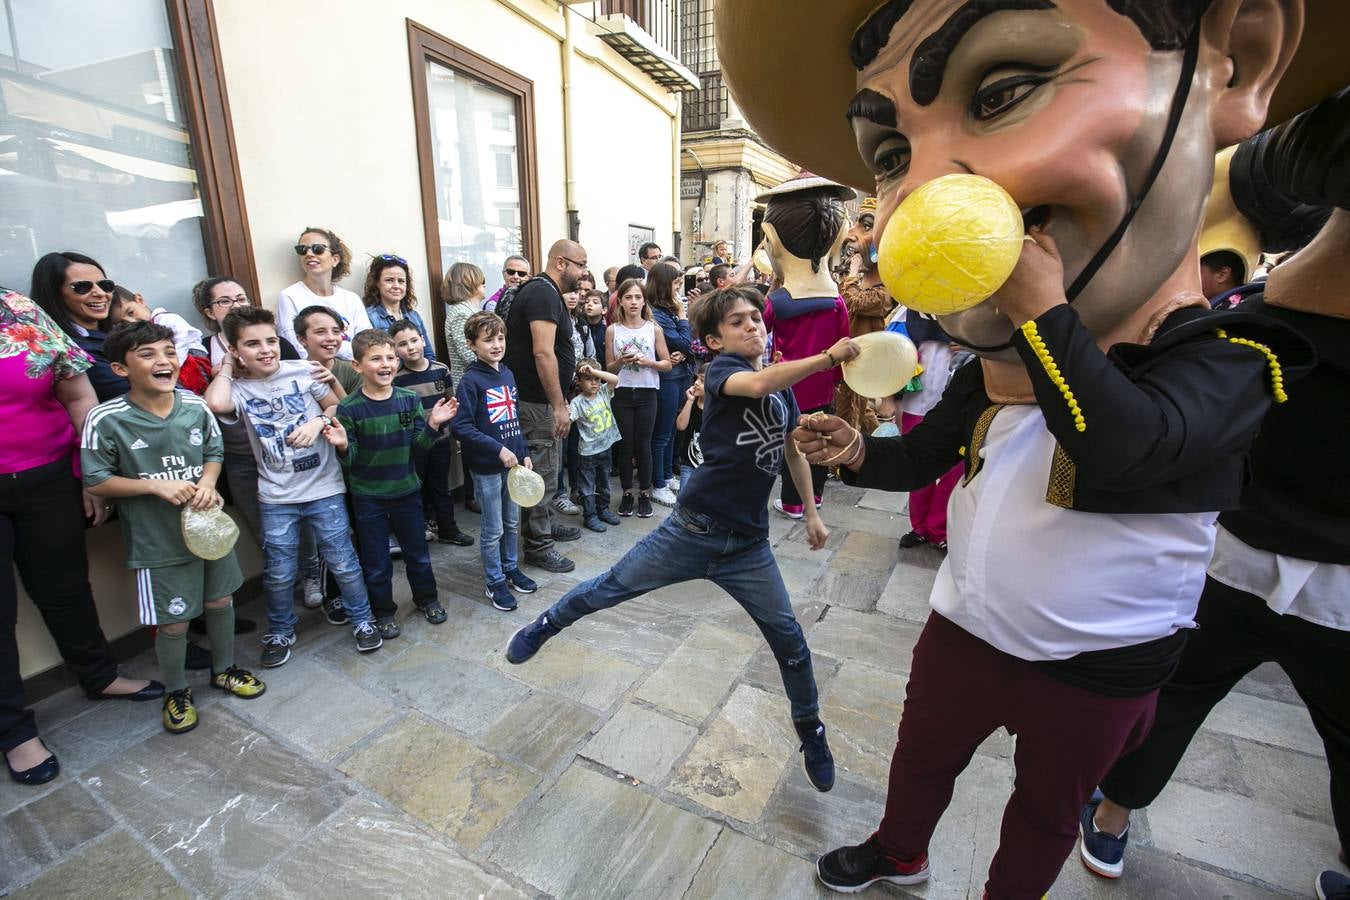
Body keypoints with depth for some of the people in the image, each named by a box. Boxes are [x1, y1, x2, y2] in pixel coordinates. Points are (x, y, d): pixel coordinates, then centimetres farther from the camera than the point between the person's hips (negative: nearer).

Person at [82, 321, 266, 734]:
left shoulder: (195, 406, -7)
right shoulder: (106, 420, -16)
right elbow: (96, 481, -9)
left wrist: (207, 483, -12)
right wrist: (156, 485, -20)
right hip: (158, 542, -3)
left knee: (221, 601, 18)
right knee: (173, 622, 8)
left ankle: (224, 670, 43)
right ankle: (176, 691, 36)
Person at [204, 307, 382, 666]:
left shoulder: (302, 370, -4)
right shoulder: (238, 387, -3)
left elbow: (337, 406, 5)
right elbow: (216, 403, -26)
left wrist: (318, 422, -16)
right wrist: (227, 366, -8)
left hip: (324, 488, -1)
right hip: (275, 496, 1)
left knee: (342, 562, 6)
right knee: (278, 573, 11)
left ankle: (361, 619, 28)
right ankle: (280, 632, 36)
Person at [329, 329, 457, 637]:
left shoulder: (409, 400, -5)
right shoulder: (349, 408, -13)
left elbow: (419, 447, -3)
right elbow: (349, 461, -10)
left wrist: (432, 425, -20)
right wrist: (342, 446, -31)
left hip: (407, 491, 3)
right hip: (368, 498, -2)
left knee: (418, 552, 19)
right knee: (376, 562, 12)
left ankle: (426, 598, 41)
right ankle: (383, 611, 34)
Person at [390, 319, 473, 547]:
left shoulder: (441, 369, -3)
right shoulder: (395, 377, -12)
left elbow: (451, 402, 8)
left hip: (441, 440, 3)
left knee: (441, 487, 16)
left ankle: (448, 530, 30)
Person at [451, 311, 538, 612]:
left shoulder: (507, 374, 6)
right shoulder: (470, 381, -14)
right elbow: (460, 426, -20)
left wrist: (524, 453, 9)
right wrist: (498, 449, -23)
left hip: (512, 462, 6)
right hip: (486, 467, -6)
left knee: (512, 522, 19)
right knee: (493, 529, 6)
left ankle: (510, 567, 38)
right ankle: (494, 581, 23)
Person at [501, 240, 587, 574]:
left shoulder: (545, 292, 17)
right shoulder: (544, 293, -16)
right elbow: (542, 352, -26)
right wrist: (559, 405, -25)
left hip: (540, 398, 11)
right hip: (536, 401, -11)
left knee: (544, 467, 20)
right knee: (542, 471, -2)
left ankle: (544, 524, 35)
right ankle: (538, 545, 9)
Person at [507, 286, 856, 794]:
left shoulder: (783, 382, 10)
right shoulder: (722, 368, -7)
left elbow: (793, 449, 21)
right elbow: (758, 384, -32)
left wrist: (811, 511, 21)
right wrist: (828, 357, -40)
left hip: (748, 542, 5)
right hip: (694, 528, -4)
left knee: (789, 638, 9)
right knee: (612, 588, 8)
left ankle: (811, 732, 36)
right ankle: (546, 625, 38)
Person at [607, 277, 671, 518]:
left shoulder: (654, 329, 0)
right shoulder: (613, 330, 2)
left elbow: (667, 364, 1)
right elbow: (609, 368, 6)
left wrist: (647, 362, -15)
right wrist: (621, 361, -14)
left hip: (647, 393, -1)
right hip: (622, 393, 1)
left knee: (643, 445, 5)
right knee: (625, 446, 8)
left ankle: (645, 494, 19)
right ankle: (627, 493, 21)